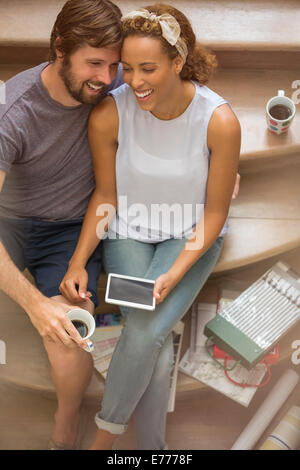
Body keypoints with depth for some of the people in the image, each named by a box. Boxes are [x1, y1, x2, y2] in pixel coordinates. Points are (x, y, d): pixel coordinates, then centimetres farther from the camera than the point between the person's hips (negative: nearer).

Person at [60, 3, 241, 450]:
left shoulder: (220, 121, -22)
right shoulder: (108, 115, -19)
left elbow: (215, 211, -12)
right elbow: (105, 195, -5)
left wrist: (174, 274, -22)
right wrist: (78, 262, -15)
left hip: (191, 237, -1)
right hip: (127, 233, 1)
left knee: (146, 332, -22)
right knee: (155, 340, -20)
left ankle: (106, 432, 4)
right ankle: (153, 446, 4)